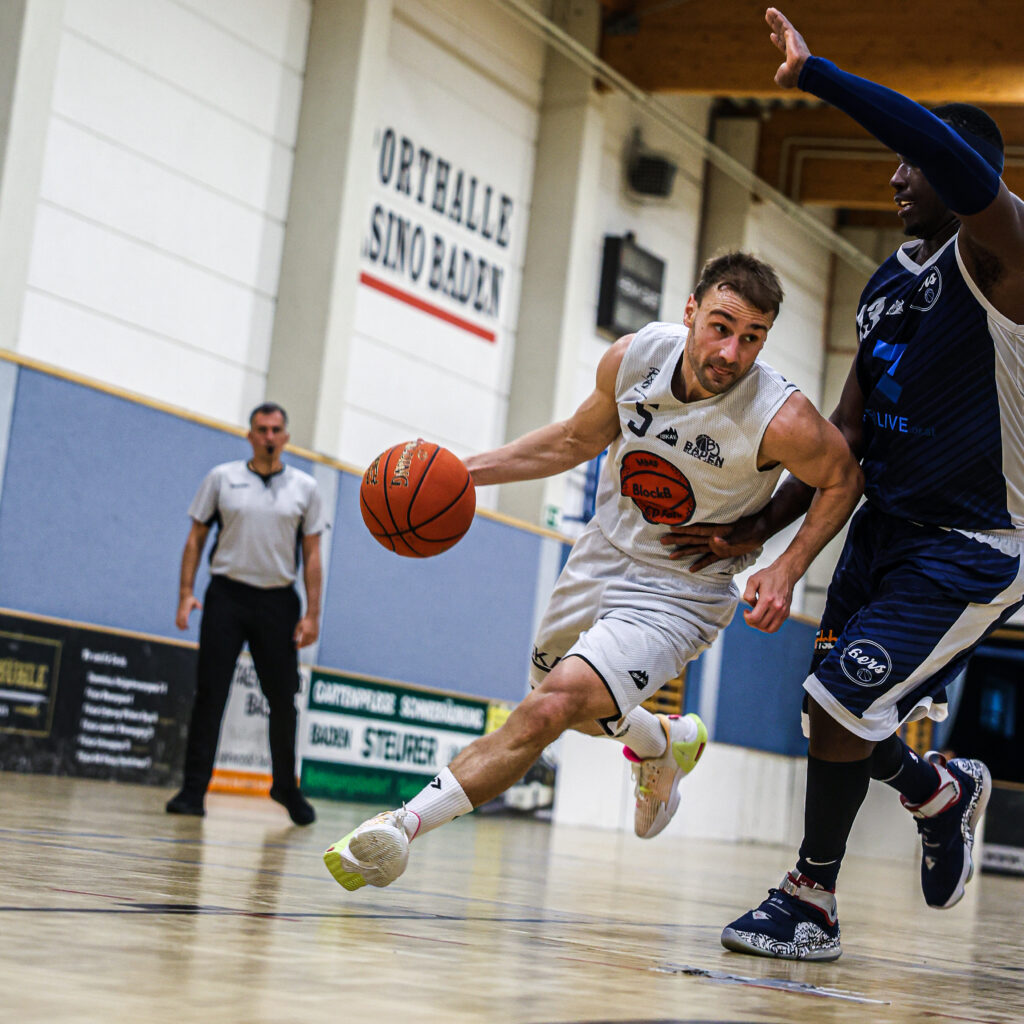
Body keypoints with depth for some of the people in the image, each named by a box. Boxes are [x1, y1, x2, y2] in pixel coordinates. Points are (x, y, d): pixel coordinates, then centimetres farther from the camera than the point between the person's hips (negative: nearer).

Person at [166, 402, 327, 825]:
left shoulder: (304, 488, 6)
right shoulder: (221, 478, 4)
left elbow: (312, 553, 6)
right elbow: (196, 537, 6)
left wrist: (312, 613, -1)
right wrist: (186, 593, -4)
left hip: (278, 601, 1)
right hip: (227, 595, -1)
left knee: (283, 700, 4)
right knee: (209, 694, -5)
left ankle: (286, 786, 23)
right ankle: (193, 790, -2)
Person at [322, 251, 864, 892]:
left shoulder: (781, 421, -28)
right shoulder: (636, 356, -15)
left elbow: (843, 479, -8)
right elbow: (579, 439, 5)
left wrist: (787, 569, -21)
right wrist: (468, 470, -1)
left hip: (679, 592, -6)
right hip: (605, 553, 6)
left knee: (551, 709, -24)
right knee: (556, 696, 25)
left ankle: (406, 822, -16)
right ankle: (665, 745, 53)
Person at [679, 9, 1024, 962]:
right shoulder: (886, 283, 9)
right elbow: (850, 428, 13)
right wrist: (761, 526, 6)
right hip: (885, 526, 8)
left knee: (840, 701, -13)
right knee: (837, 713, 13)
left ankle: (812, 901, 6)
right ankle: (942, 790, 44)